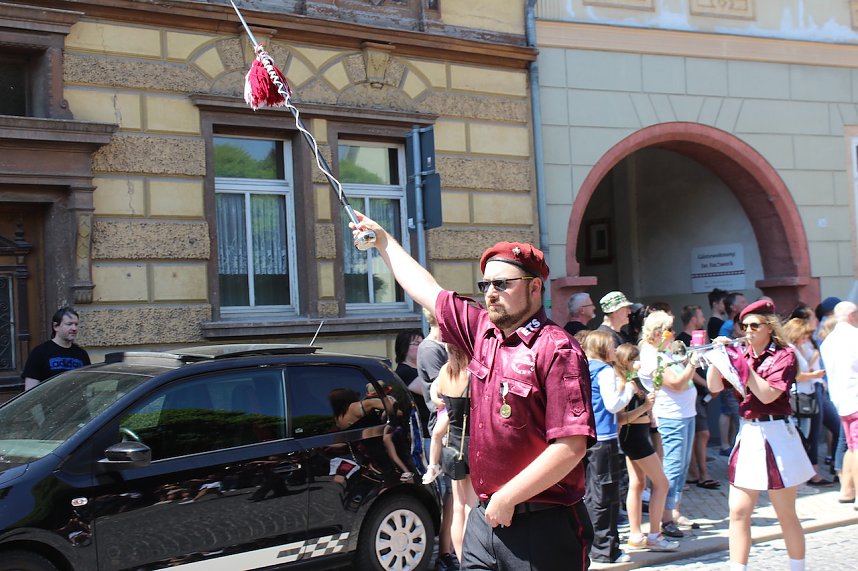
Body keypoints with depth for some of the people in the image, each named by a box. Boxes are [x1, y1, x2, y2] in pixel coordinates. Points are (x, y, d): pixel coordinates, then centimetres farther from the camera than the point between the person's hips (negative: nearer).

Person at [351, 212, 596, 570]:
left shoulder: (556, 349, -14)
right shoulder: (482, 331, 8)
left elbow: (571, 445, -21)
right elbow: (426, 290, 22)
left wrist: (508, 497, -17)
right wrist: (383, 241, 30)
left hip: (542, 526, -7)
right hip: (486, 516, 7)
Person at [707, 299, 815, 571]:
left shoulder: (783, 355, -5)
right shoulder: (741, 355, 10)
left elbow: (767, 395, -18)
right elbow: (714, 387, 1)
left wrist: (743, 365, -20)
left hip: (776, 436, -5)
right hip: (747, 435, 5)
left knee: (786, 514, 5)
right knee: (738, 512, 1)